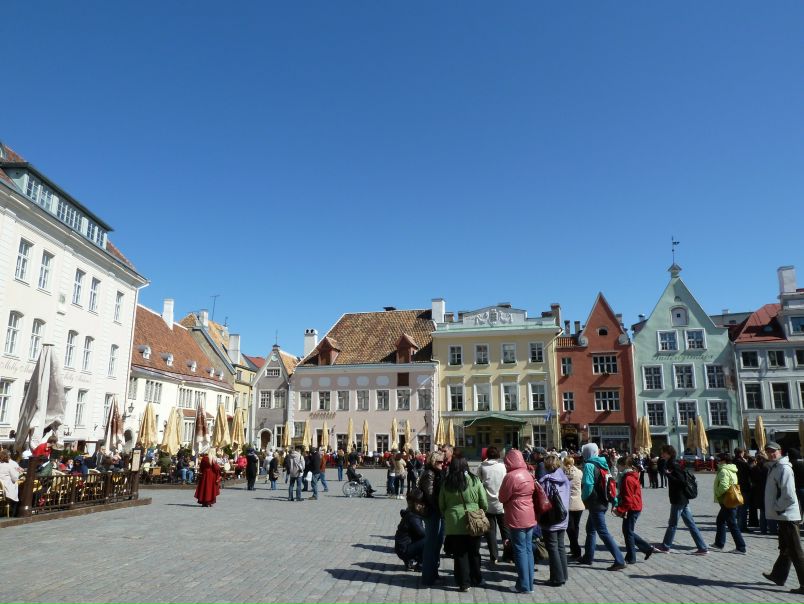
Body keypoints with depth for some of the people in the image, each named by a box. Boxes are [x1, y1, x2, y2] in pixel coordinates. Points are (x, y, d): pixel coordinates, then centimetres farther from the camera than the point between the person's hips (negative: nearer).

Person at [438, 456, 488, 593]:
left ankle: (464, 583, 13)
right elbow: (484, 504, -2)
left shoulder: (446, 483, -5)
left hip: (454, 524, 0)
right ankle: (476, 580, 30)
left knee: (459, 554, 10)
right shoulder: (475, 480, -8)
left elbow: (441, 505, 4)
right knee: (474, 553, 17)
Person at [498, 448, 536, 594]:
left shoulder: (511, 476, -16)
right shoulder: (528, 474, 7)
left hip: (517, 519, -7)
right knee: (528, 549, 11)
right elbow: (532, 493, 14)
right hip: (530, 517, 7)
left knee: (520, 550, 0)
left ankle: (523, 586, 6)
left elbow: (502, 498, -8)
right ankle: (529, 584, 18)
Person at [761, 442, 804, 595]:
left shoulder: (784, 468, -18)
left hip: (787, 515, -10)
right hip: (782, 515, 10)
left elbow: (789, 495, -23)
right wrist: (776, 508, 14)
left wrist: (777, 508, -13)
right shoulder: (774, 467, 13)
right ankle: (778, 576, 34)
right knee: (785, 549, 21)